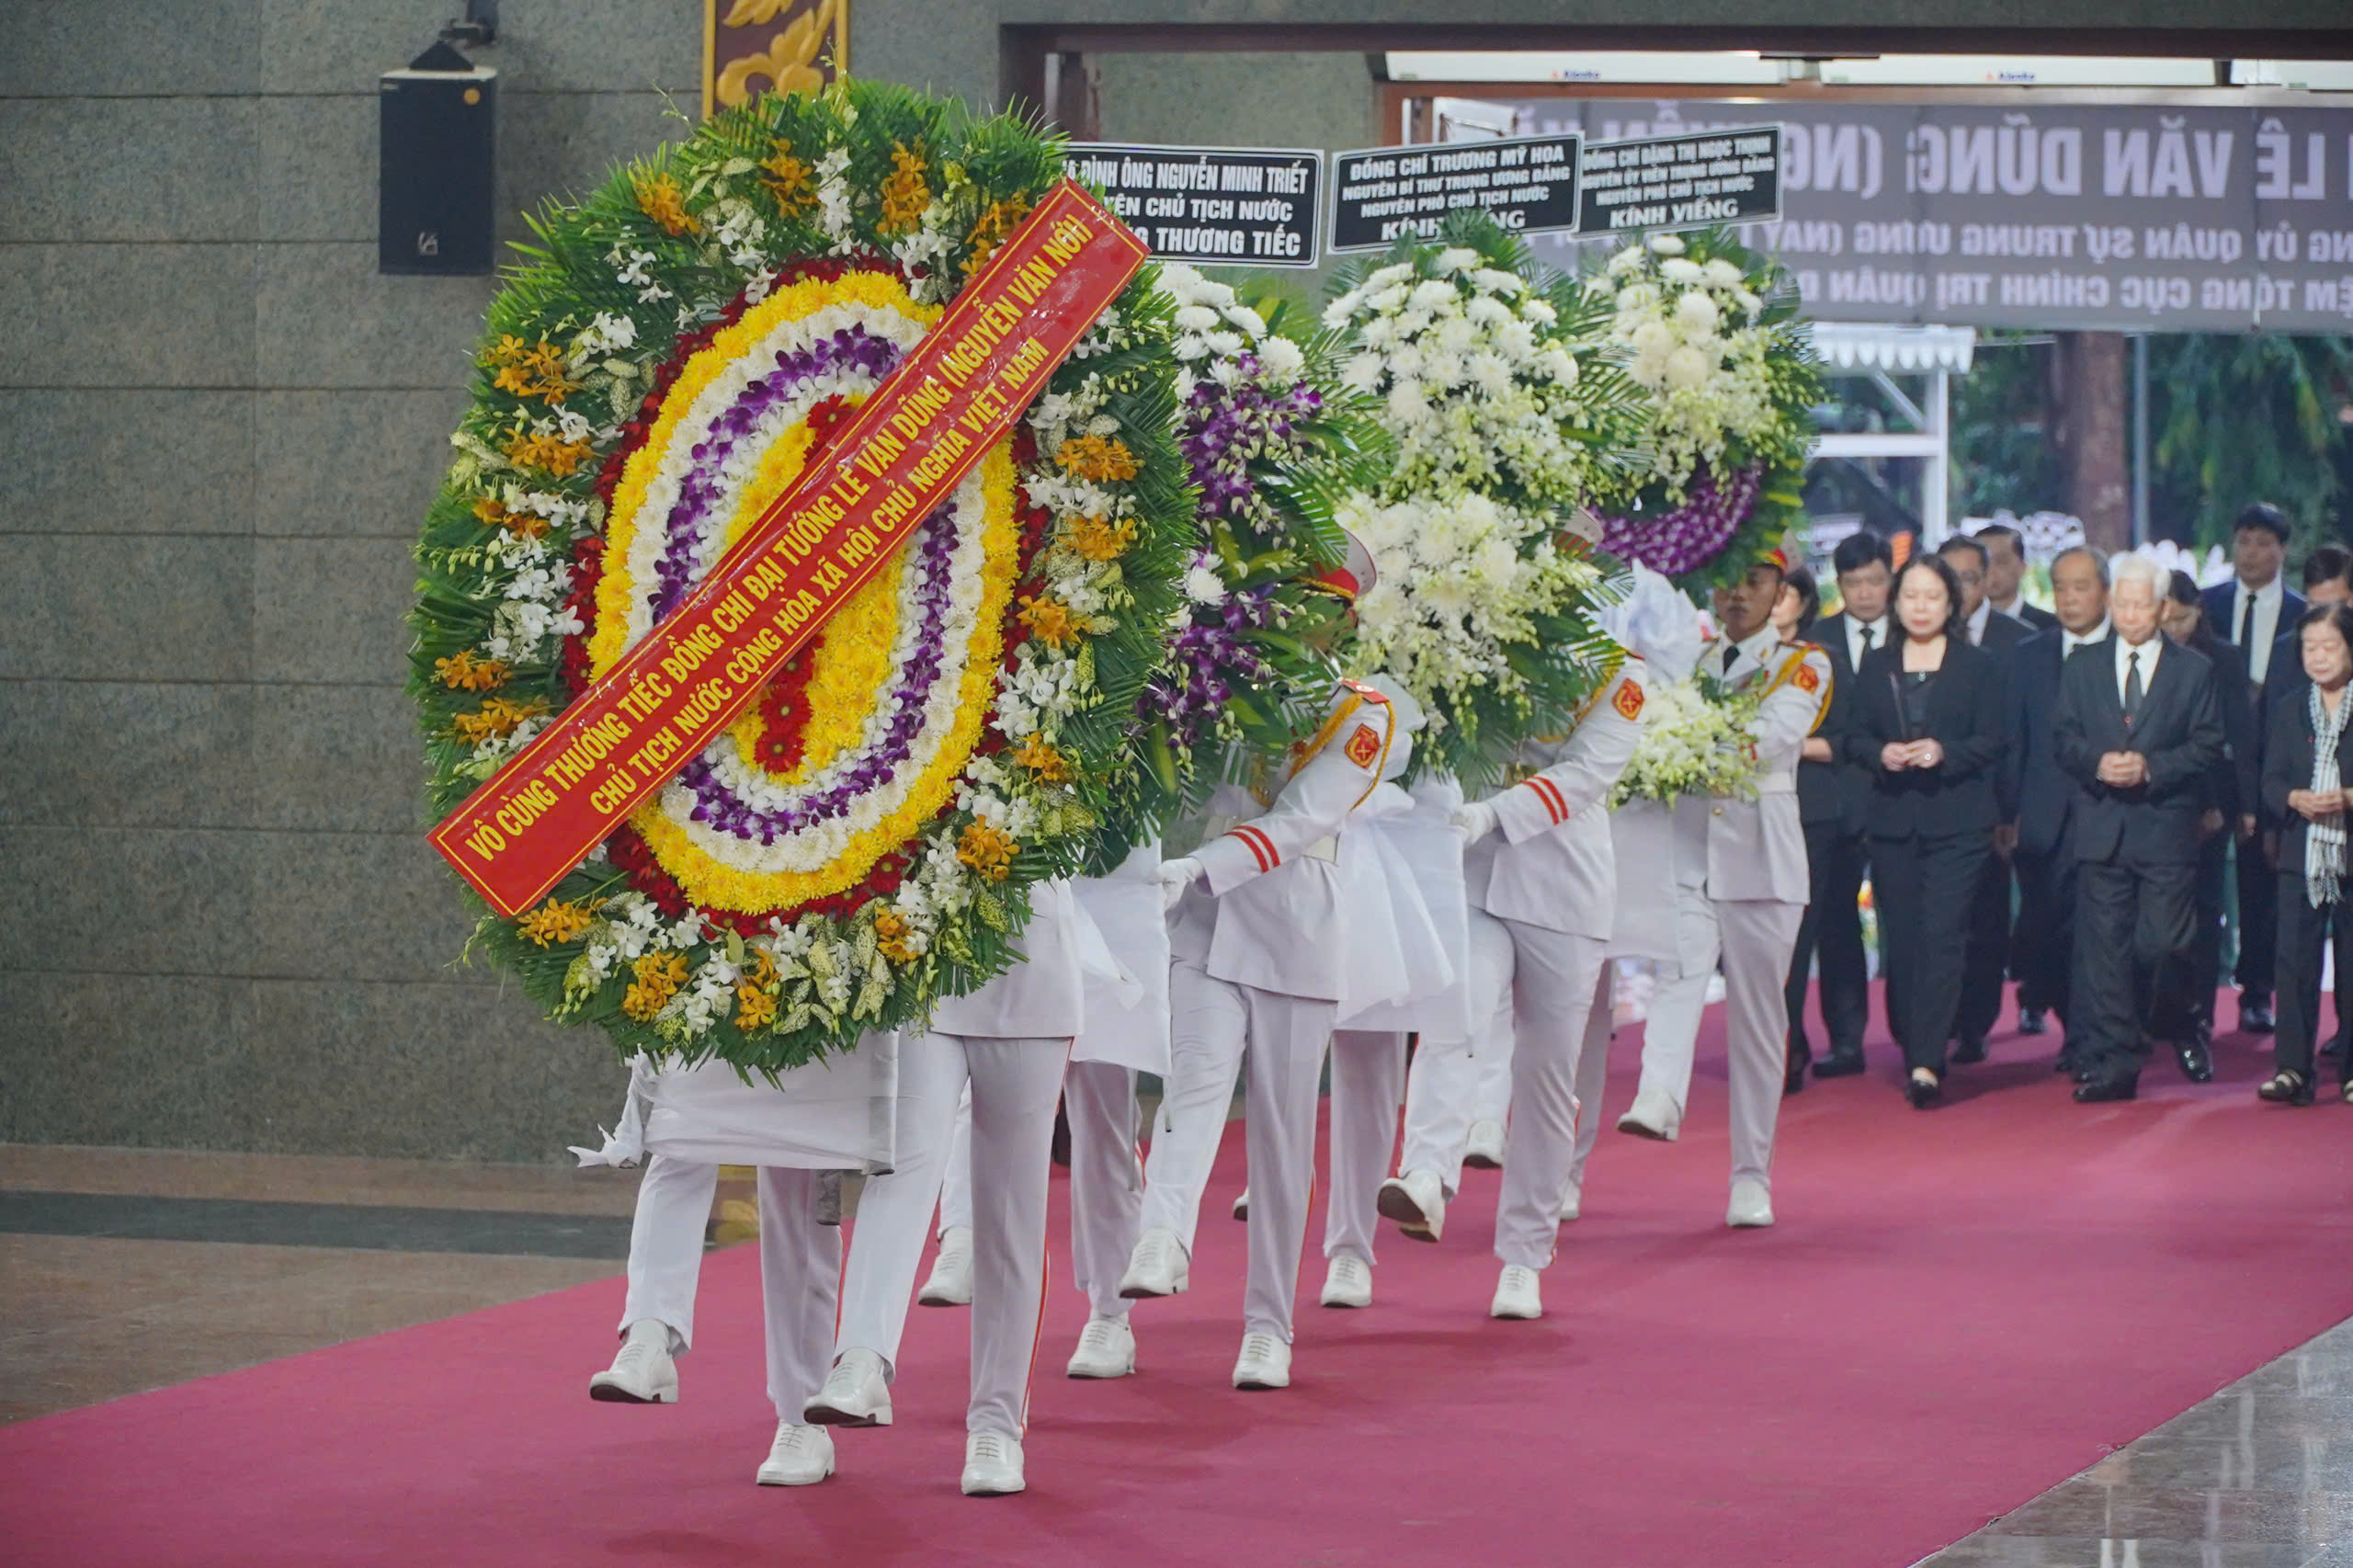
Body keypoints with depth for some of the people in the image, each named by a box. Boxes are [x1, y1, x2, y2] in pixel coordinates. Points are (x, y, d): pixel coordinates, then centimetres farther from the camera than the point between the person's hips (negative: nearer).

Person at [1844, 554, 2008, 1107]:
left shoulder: (1978, 667, 5)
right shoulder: (1875, 668, 14)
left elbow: (1991, 743, 0)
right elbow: (1854, 738, 12)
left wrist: (1944, 751, -17)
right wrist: (1882, 753, -10)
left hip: (1957, 823, -4)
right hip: (1893, 822, 4)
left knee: (1939, 938, -14)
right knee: (1901, 943, 3)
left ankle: (1927, 1063, -21)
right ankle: (1913, 1051, 14)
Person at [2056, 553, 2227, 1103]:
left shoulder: (2194, 671, 6)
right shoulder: (2082, 668, 13)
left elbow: (2207, 745, 1)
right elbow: (2063, 738, 10)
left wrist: (2151, 767, -13)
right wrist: (2097, 762, -10)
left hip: (2166, 826, -2)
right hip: (2102, 826, 2)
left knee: (2164, 945, -6)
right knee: (2103, 948, -3)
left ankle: (2179, 1028, 23)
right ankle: (2109, 1066, -3)